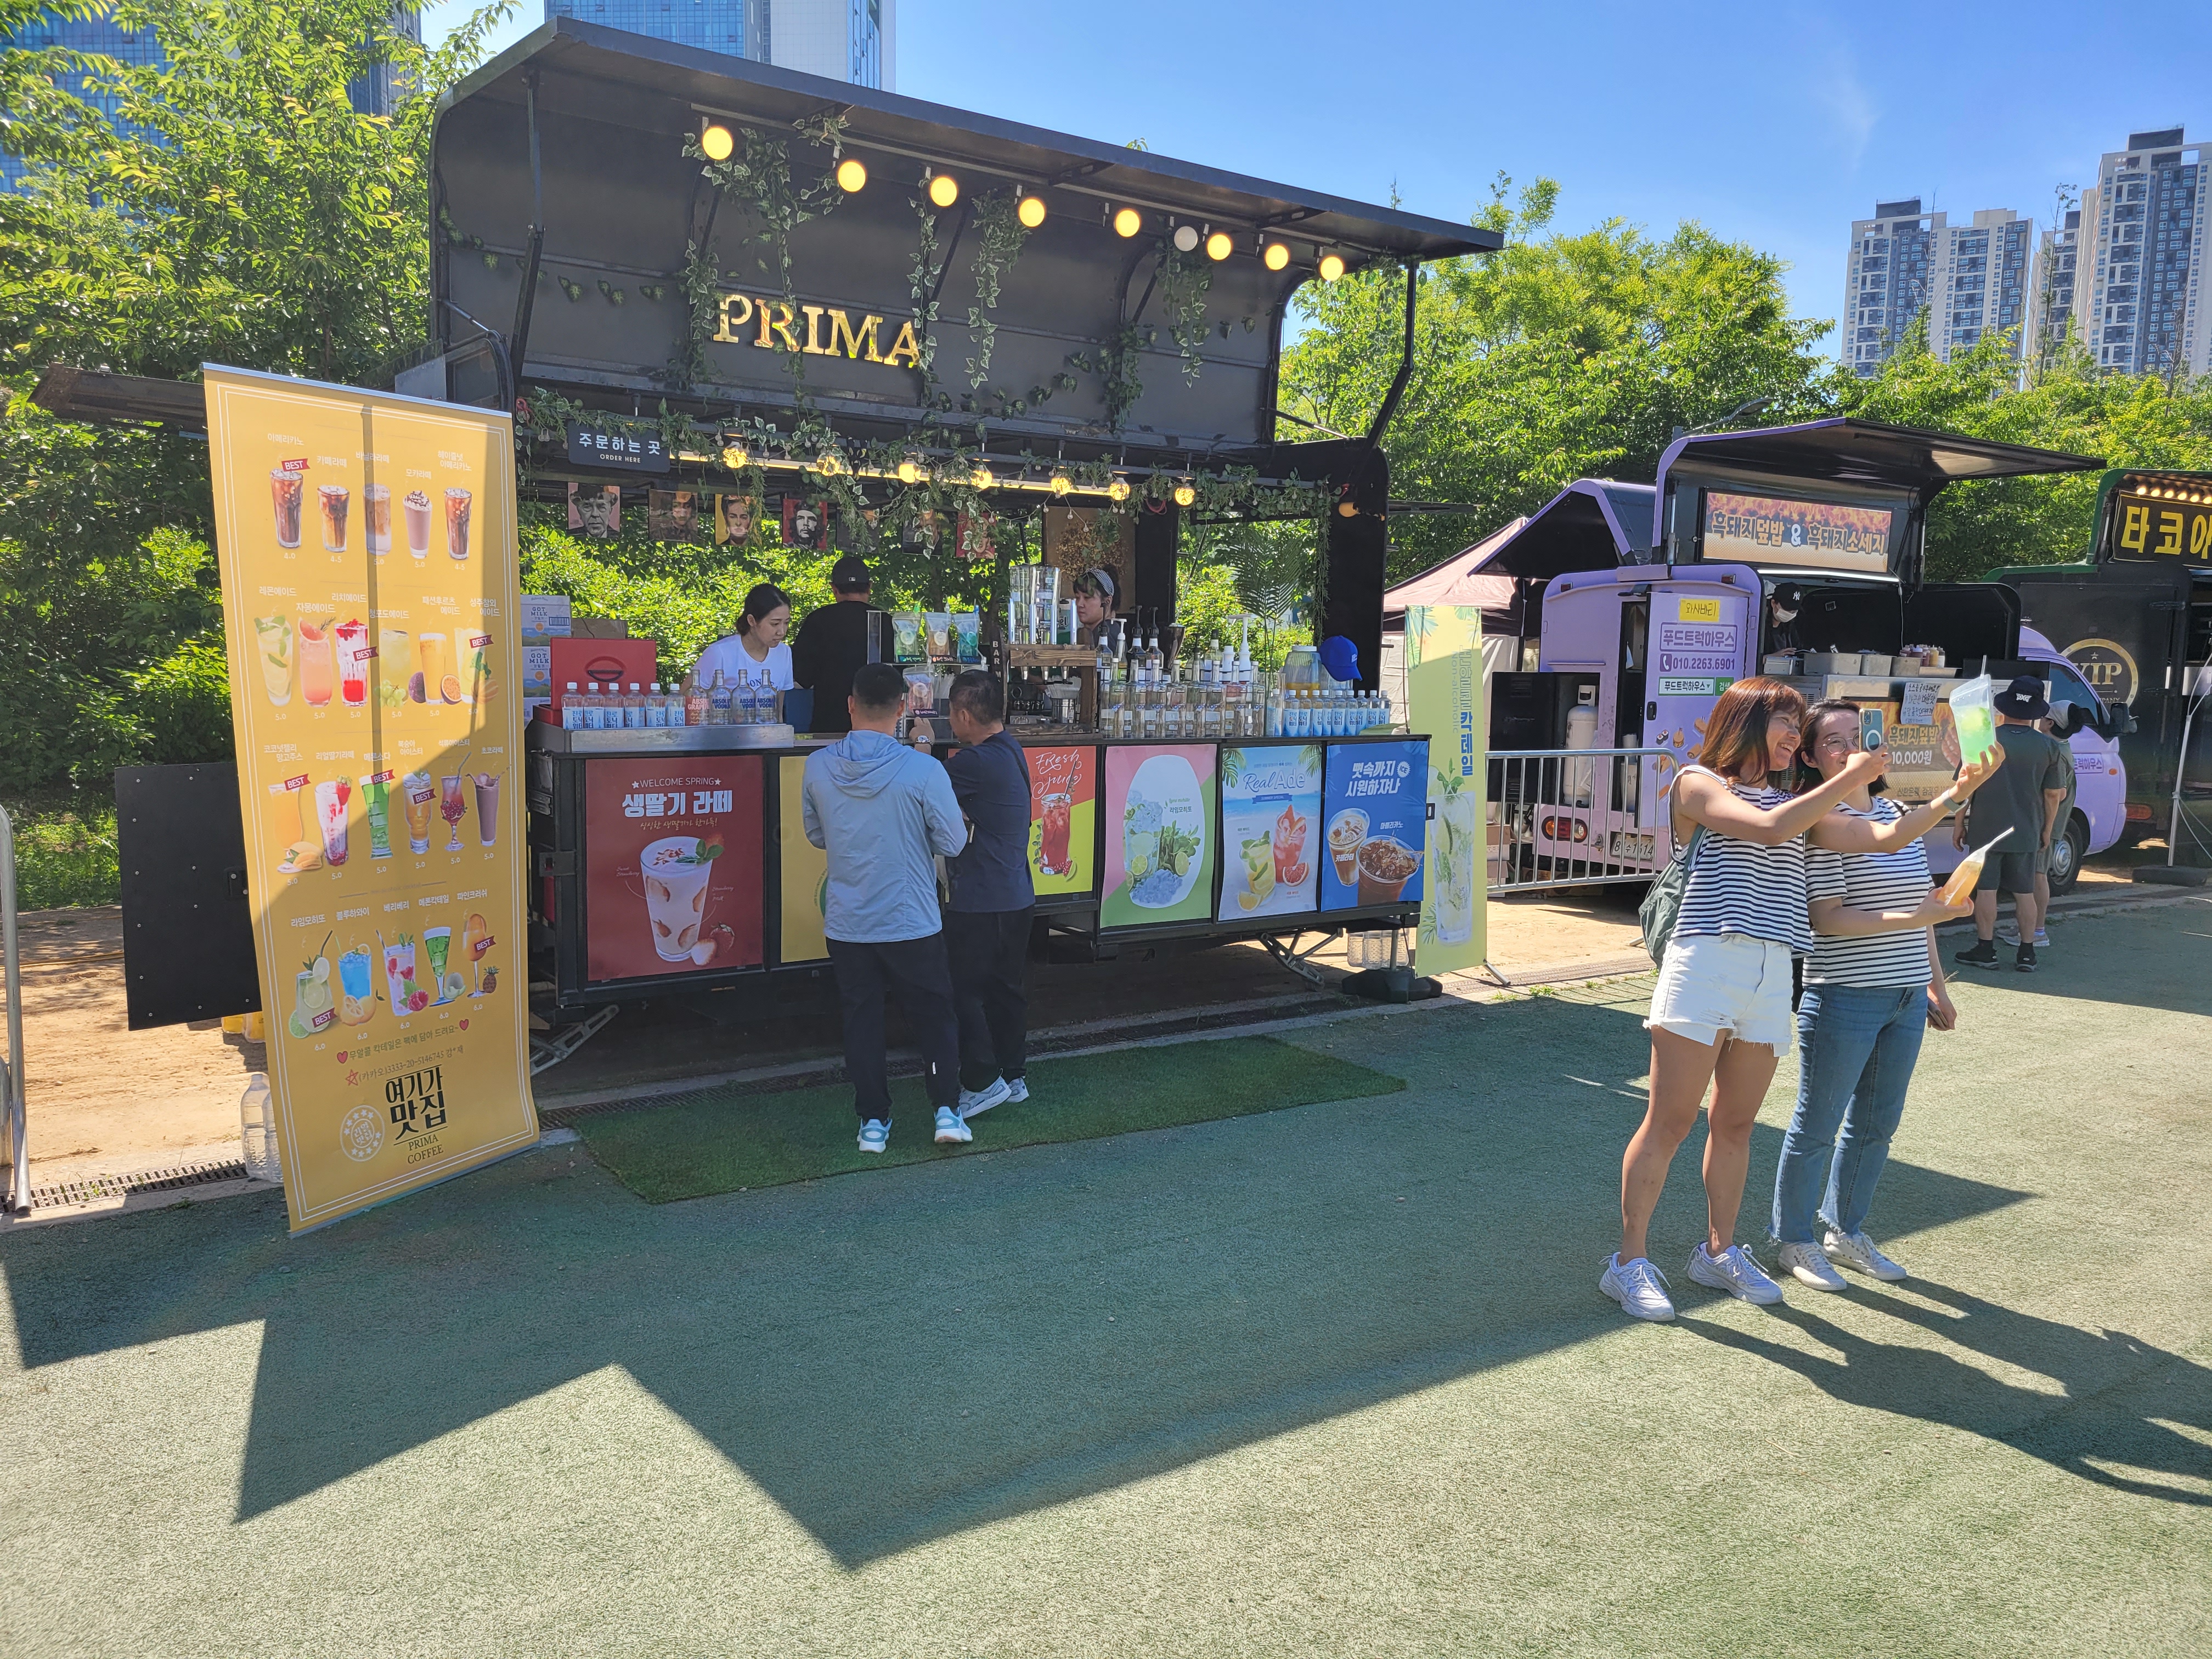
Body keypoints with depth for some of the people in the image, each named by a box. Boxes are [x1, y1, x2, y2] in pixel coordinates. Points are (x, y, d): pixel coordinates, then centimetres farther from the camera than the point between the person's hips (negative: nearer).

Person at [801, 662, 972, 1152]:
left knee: (862, 1020, 14)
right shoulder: (924, 771, -18)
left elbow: (816, 836, 7)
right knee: (934, 1016, 15)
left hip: (846, 923, 2)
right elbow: (953, 843, -9)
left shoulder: (818, 767, -8)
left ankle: (873, 1121, 19)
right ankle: (947, 1109, 14)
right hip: (911, 922, -2)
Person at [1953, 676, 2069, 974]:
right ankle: (2027, 953, 11)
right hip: (2027, 833, 2)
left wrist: (1959, 824, 5)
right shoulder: (2049, 747, -2)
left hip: (1986, 829, -2)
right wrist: (2046, 831, 13)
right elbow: (2053, 795, 1)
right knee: (2025, 892, 10)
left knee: (1986, 889, 4)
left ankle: (1985, 950, 6)